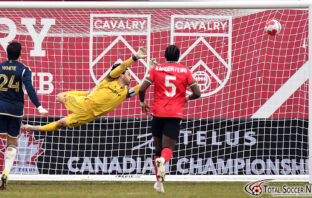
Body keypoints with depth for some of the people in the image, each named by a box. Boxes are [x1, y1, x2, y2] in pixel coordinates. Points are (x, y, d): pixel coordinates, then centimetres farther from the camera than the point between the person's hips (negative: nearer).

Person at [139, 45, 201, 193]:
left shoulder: (156, 69, 3)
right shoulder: (185, 71, 4)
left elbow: (142, 89, -5)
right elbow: (197, 93, 0)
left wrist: (142, 103, 14)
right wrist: (187, 98, 21)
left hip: (158, 114, 1)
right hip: (175, 114, -1)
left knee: (158, 148, 15)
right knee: (168, 148, -4)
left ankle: (159, 181, 12)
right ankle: (162, 160, -40)